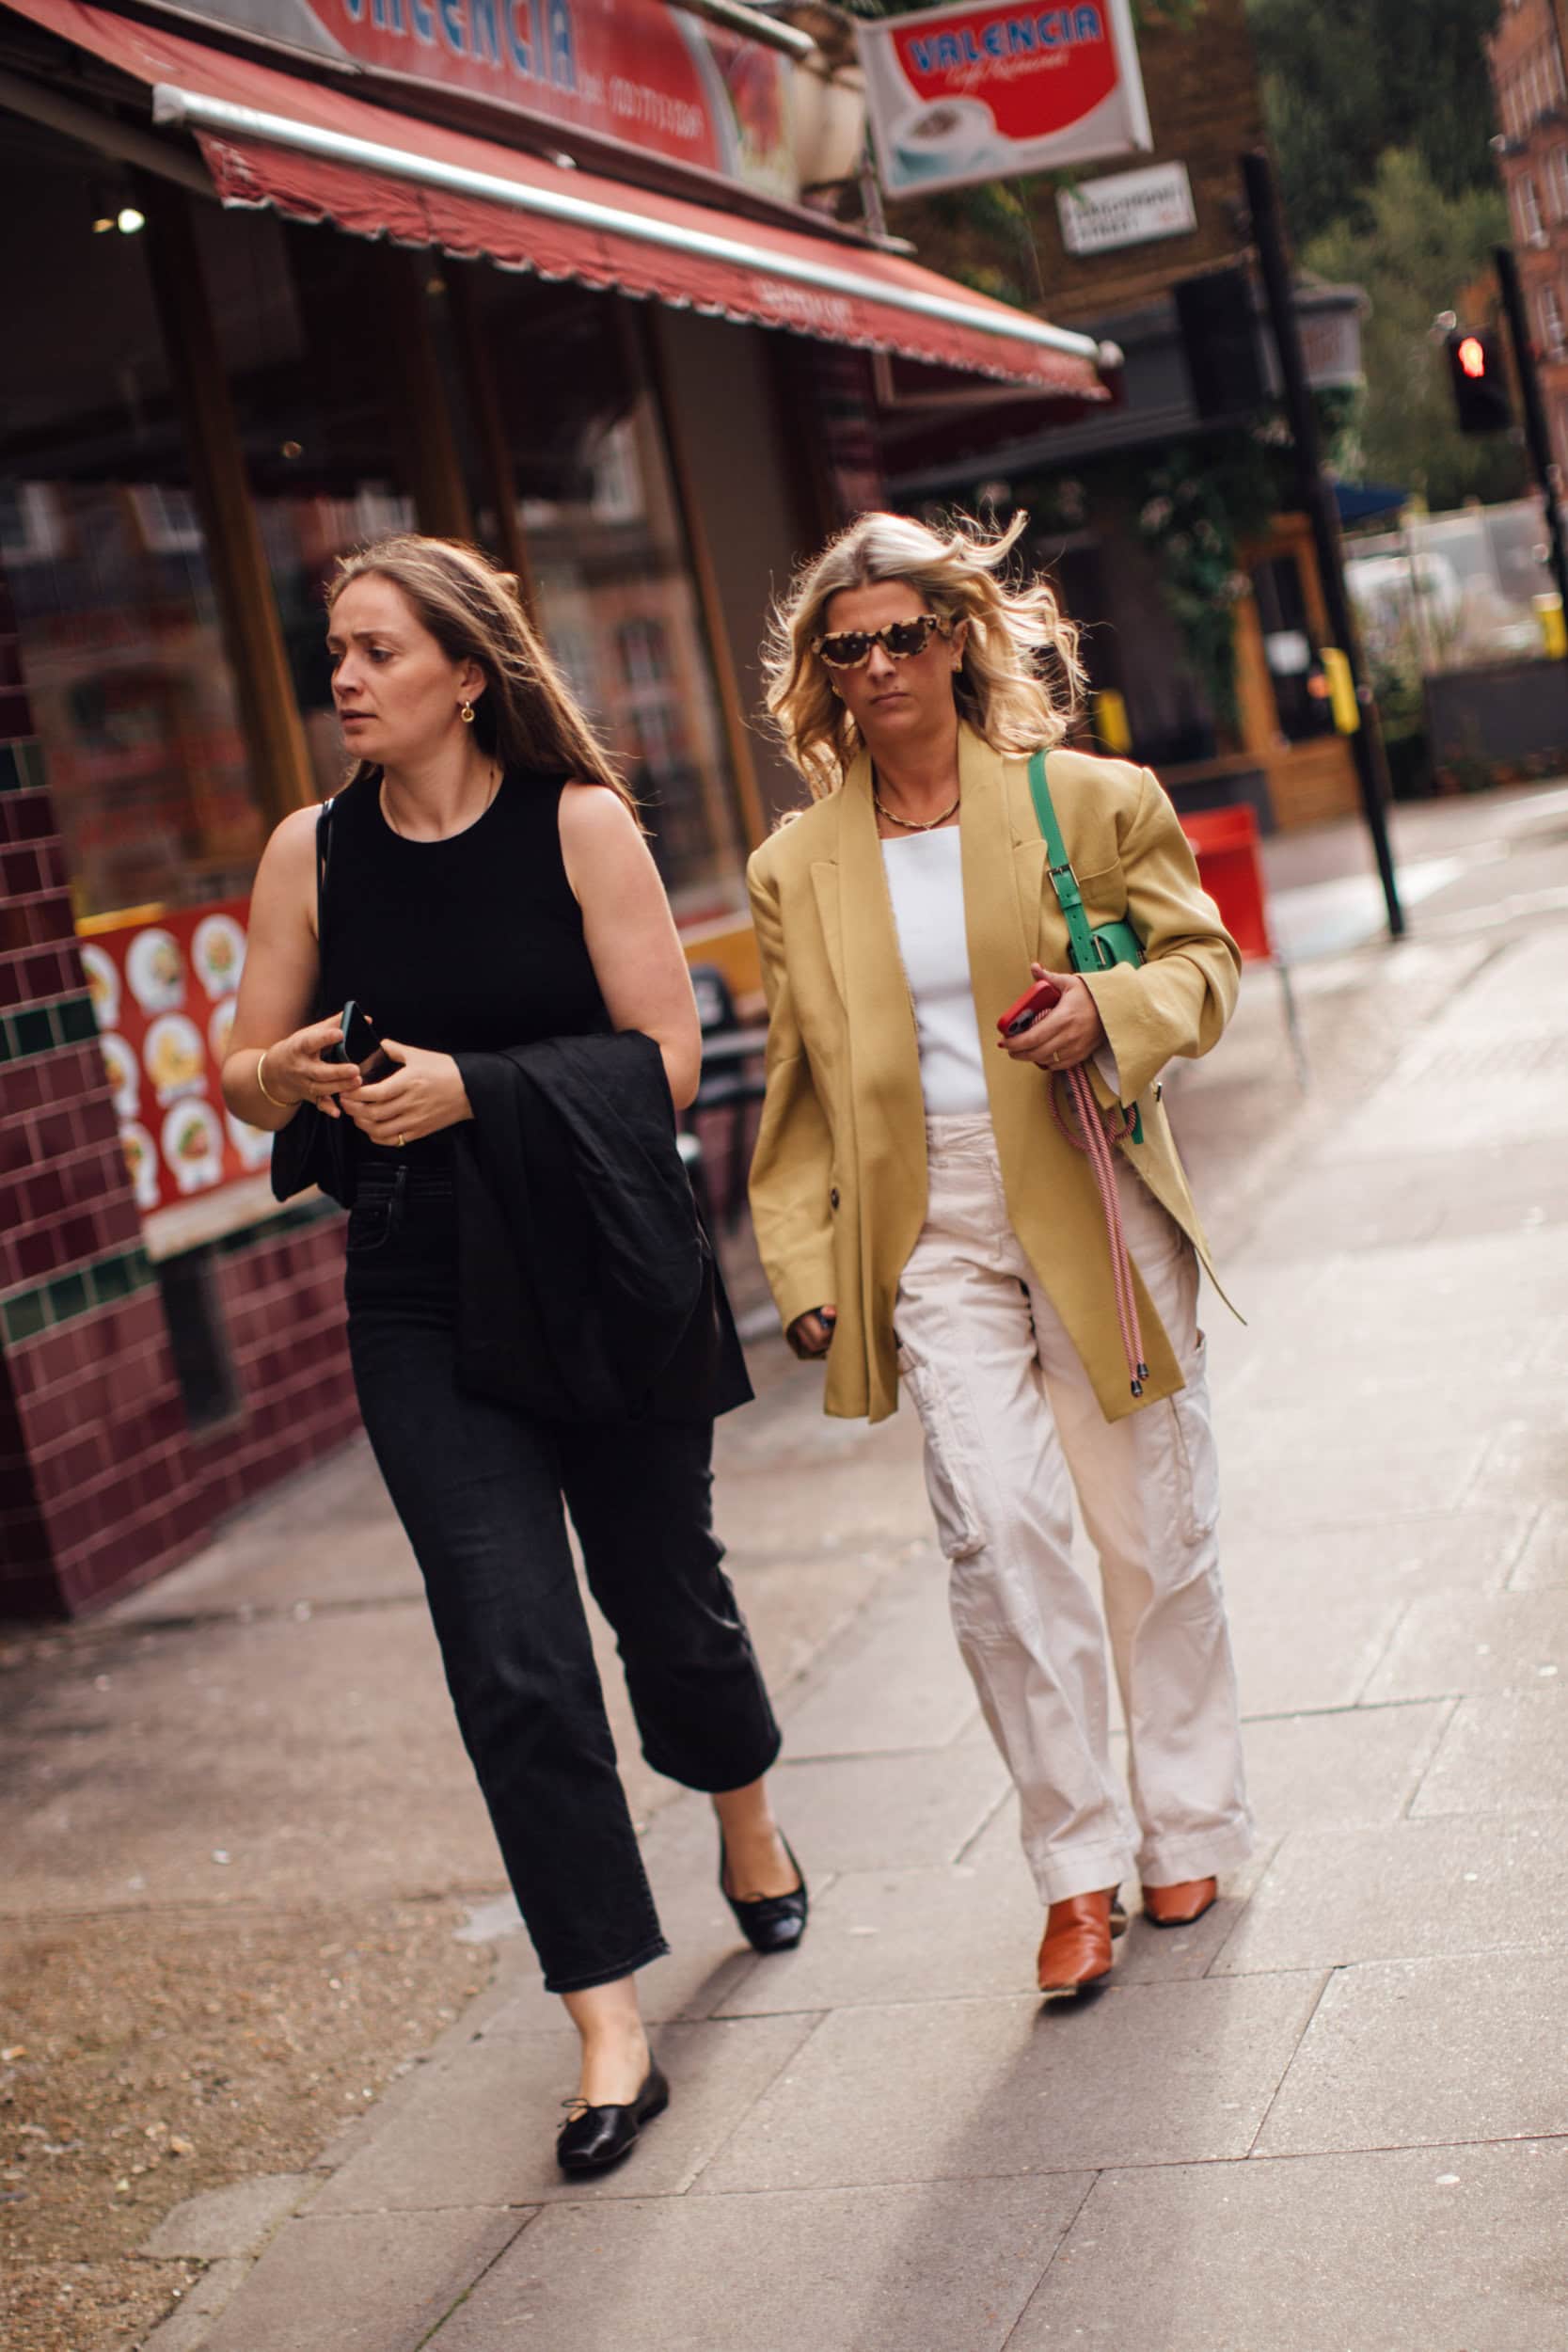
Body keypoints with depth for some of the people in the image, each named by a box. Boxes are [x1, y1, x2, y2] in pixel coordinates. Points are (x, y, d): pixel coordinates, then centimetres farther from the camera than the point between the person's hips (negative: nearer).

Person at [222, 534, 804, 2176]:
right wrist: (294, 1078, -14)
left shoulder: (579, 824, -6)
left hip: (604, 1274, -1)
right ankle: (610, 2032, 3)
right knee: (513, 1666, -6)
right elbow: (243, 1071, 9)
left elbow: (666, 1054, -9)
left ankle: (746, 1824, 47)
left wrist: (472, 1088, -20)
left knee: (667, 1599, 14)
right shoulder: (311, 852, 2)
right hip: (424, 1305, 1)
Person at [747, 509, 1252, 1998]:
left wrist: (1115, 1010, -16)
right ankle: (1078, 1865, 1)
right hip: (932, 1233, 1)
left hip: (1097, 1210, 0)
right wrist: (803, 1264, 4)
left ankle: (1187, 1827, 28)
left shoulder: (1093, 803, 0)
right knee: (997, 1526, -13)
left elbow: (1203, 958, 6)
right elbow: (802, 1089, 11)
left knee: (1152, 1528, 8)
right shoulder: (796, 869, 6)